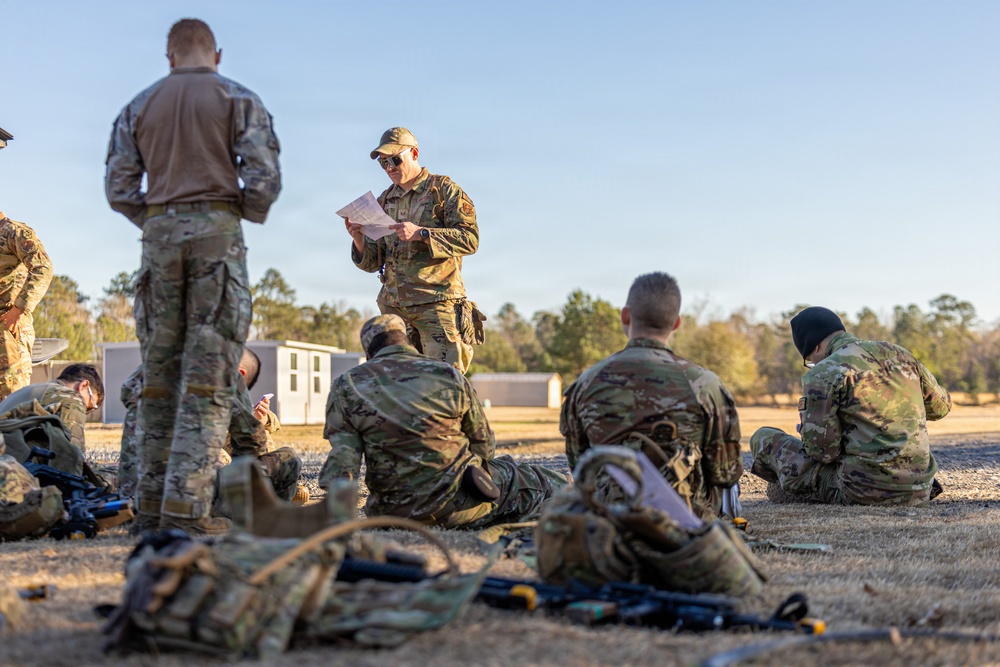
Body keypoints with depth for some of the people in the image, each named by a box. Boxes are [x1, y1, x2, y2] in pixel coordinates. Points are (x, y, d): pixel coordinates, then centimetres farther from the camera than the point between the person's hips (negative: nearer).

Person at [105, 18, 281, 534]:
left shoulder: (139, 106, 14)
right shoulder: (238, 99, 5)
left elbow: (118, 186, 6)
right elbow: (264, 176, -6)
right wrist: (247, 216, 11)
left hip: (159, 232, 3)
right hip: (217, 228, -3)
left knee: (160, 371, 9)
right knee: (209, 378, -6)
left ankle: (152, 502, 10)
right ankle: (185, 507, -13)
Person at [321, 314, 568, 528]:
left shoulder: (346, 386, 0)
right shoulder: (449, 375, -1)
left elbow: (343, 455, -8)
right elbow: (484, 446, 8)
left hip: (395, 512, 2)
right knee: (538, 483, 21)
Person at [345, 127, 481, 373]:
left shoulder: (443, 189, 4)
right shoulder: (384, 201, 18)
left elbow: (470, 238, -8)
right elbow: (372, 263, 16)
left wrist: (420, 233, -17)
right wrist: (358, 239, -5)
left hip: (436, 301, -5)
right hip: (393, 306, 5)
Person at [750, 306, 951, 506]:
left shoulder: (823, 373, -10)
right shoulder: (897, 353, 9)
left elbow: (822, 449, -11)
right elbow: (940, 406, 21)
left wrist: (808, 431, 10)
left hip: (863, 493, -6)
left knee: (764, 438, 6)